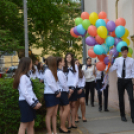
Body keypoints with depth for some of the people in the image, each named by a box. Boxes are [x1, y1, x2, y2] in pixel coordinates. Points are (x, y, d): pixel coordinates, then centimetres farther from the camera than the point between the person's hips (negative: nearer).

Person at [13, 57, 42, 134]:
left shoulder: (26, 76, 15)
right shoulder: (23, 77, -14)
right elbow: (24, 92, -20)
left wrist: (36, 101, 7)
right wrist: (33, 104, -15)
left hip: (30, 102, 9)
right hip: (25, 102, -9)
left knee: (31, 124, 11)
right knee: (24, 125, -3)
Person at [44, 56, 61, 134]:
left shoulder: (53, 71, 17)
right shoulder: (48, 71, -12)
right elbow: (50, 84, -18)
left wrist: (58, 91, 0)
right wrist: (58, 92, -8)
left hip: (55, 94, 9)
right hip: (49, 95, -9)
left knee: (55, 114, 9)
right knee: (49, 114, -2)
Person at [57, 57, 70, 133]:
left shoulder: (59, 71, 11)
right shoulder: (60, 72, -17)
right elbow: (63, 83, -19)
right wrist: (68, 90, -5)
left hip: (62, 92, 10)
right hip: (63, 92, -10)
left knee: (62, 109, 12)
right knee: (67, 109, -6)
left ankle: (62, 126, 19)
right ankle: (63, 127, 0)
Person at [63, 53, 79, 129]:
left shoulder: (75, 66, 10)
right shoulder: (63, 67, 4)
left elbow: (76, 78, 5)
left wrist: (73, 88, -6)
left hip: (73, 88, 2)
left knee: (73, 105, 4)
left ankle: (73, 122, 10)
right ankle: (69, 123, 2)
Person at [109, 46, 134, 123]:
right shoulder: (117, 60, 2)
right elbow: (111, 69, 2)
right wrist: (110, 61, -9)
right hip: (120, 81, 2)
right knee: (121, 98, 9)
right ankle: (123, 116, 25)